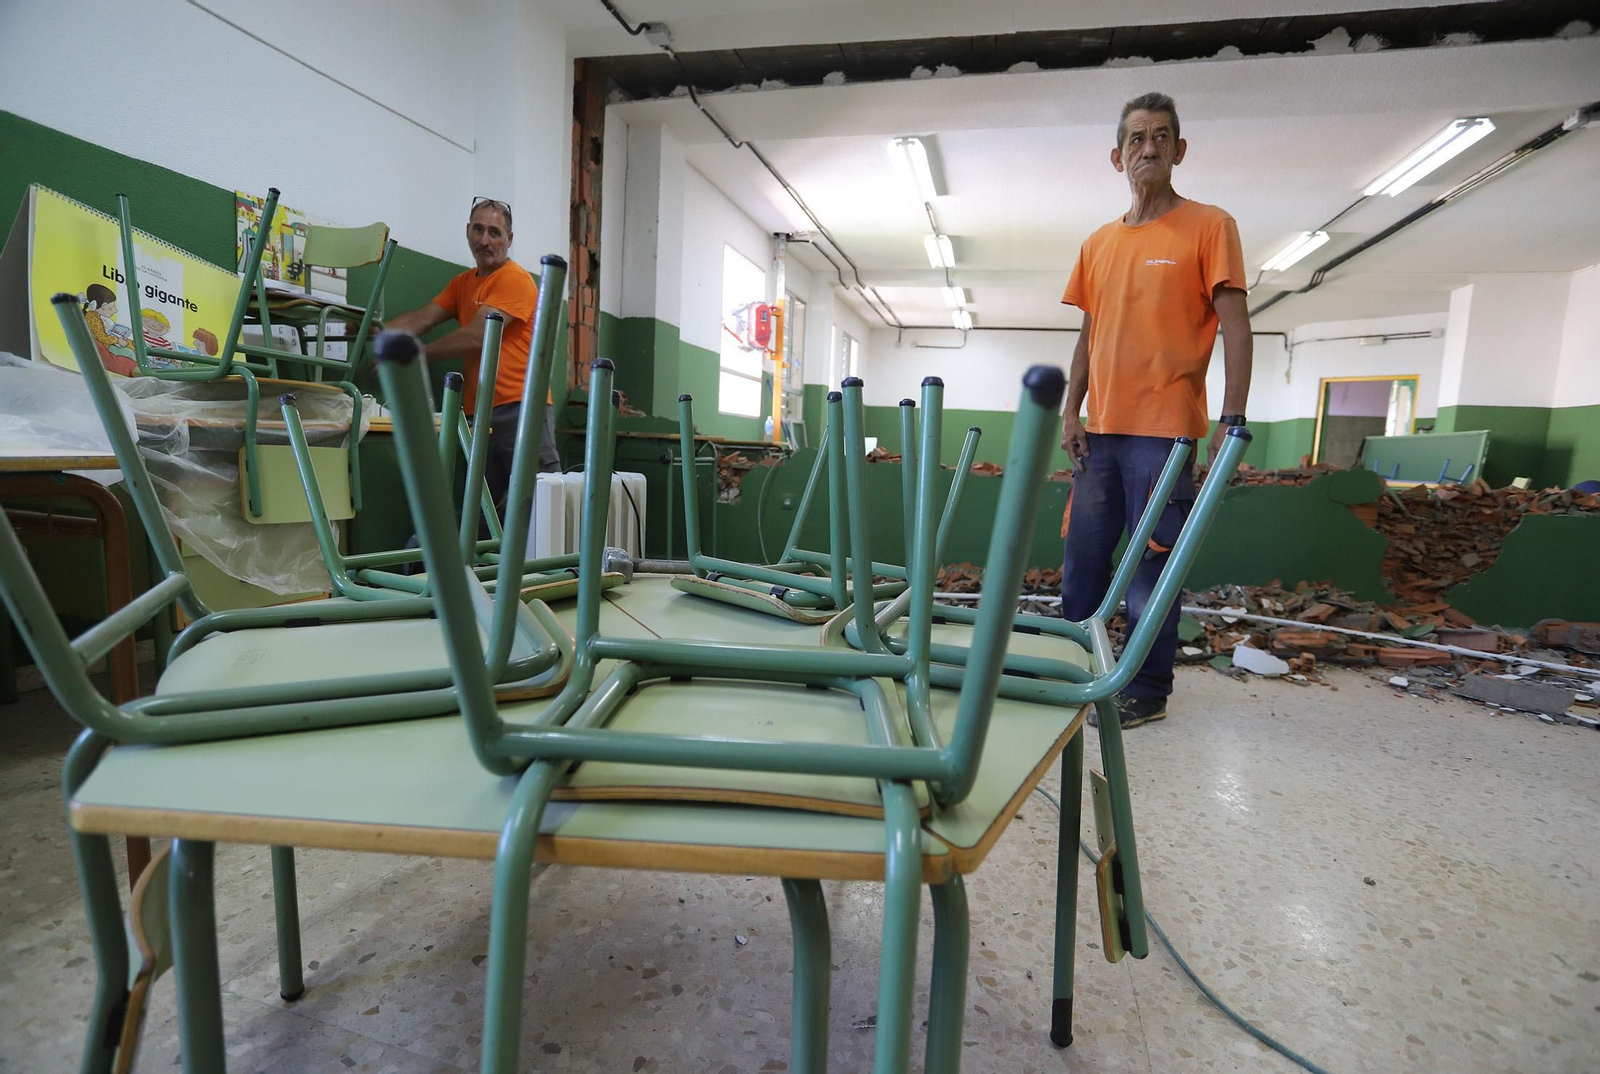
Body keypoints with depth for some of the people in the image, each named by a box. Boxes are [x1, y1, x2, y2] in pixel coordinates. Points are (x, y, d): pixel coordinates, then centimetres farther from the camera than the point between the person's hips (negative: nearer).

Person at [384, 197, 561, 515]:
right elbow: (420, 319, 10)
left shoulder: (515, 279, -5)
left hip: (521, 409, -7)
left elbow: (476, 337, -14)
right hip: (479, 414, 7)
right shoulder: (462, 283, 21)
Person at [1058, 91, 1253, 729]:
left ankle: (1146, 692, 12)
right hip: (1100, 430, 5)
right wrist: (1070, 415, 8)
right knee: (1082, 560, 9)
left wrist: (1232, 421, -13)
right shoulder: (1099, 244, 16)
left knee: (1151, 565, -1)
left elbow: (1235, 327, -4)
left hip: (1166, 430, -5)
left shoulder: (1209, 226, 2)